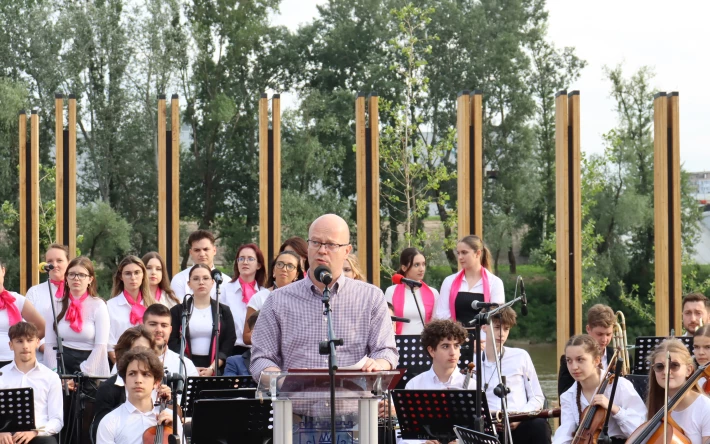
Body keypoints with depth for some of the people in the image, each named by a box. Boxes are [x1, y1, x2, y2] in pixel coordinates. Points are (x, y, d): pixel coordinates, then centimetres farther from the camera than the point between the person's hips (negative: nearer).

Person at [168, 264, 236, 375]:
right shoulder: (177, 311, 11)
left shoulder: (223, 311, 12)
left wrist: (212, 368, -10)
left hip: (216, 371, 0)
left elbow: (229, 341, 4)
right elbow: (172, 342, 3)